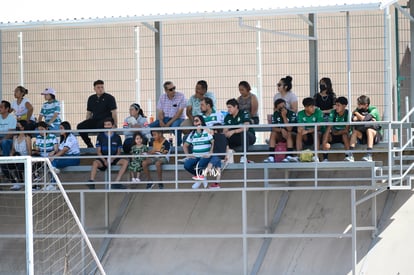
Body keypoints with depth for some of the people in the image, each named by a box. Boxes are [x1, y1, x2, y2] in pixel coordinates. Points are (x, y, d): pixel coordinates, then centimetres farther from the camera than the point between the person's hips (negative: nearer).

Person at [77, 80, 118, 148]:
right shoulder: (91, 99, 14)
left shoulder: (109, 98, 0)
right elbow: (89, 113, 20)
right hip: (94, 120, 5)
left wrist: (115, 125, -15)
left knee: (100, 126, -41)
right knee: (80, 126, -20)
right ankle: (89, 144, -6)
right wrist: (87, 124, 9)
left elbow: (113, 112, -7)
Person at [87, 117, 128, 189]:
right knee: (95, 163, -34)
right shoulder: (100, 136, 3)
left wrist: (112, 159, -14)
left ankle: (116, 182, -28)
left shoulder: (117, 137, 5)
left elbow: (118, 152, 6)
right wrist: (104, 161, -16)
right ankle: (91, 182, -39)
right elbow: (98, 151, 0)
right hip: (103, 158, -2)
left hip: (114, 158, 2)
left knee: (125, 162, -24)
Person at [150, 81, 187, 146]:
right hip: (165, 118, 5)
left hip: (178, 118, -4)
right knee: (151, 126, -17)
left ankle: (179, 145, -21)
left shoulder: (181, 96, -8)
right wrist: (161, 121, -18)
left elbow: (179, 112, -13)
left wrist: (169, 123, -19)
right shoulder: (162, 97, 6)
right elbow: (160, 112, 4)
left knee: (175, 126, -40)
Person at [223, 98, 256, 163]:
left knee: (244, 132, -39)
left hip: (249, 137, -5)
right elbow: (225, 131, 0)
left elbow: (246, 128, -26)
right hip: (236, 139, 5)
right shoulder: (228, 117, 5)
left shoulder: (244, 114, -12)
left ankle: (244, 157, -41)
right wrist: (226, 134, -25)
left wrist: (233, 131, -35)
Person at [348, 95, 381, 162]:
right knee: (355, 130, -24)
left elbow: (364, 118, -24)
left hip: (375, 135, -4)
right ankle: (351, 155, -34)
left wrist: (356, 113, -9)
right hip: (363, 137, 4)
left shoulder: (373, 110, -8)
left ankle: (369, 156, -46)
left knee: (369, 130, -35)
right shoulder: (358, 110, 6)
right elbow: (354, 119, -14)